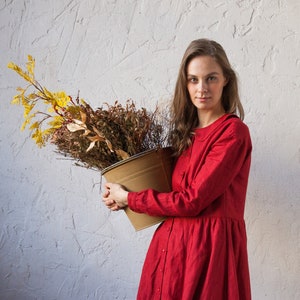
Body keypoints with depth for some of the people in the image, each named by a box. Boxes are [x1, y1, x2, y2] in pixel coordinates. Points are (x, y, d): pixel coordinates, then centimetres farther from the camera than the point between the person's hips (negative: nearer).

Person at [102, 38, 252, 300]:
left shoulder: (233, 132, -12)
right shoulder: (187, 131, 10)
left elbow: (192, 201, -16)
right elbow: (176, 190, 10)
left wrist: (129, 199, -7)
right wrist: (123, 195, 0)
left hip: (211, 247, -6)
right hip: (172, 242, 6)